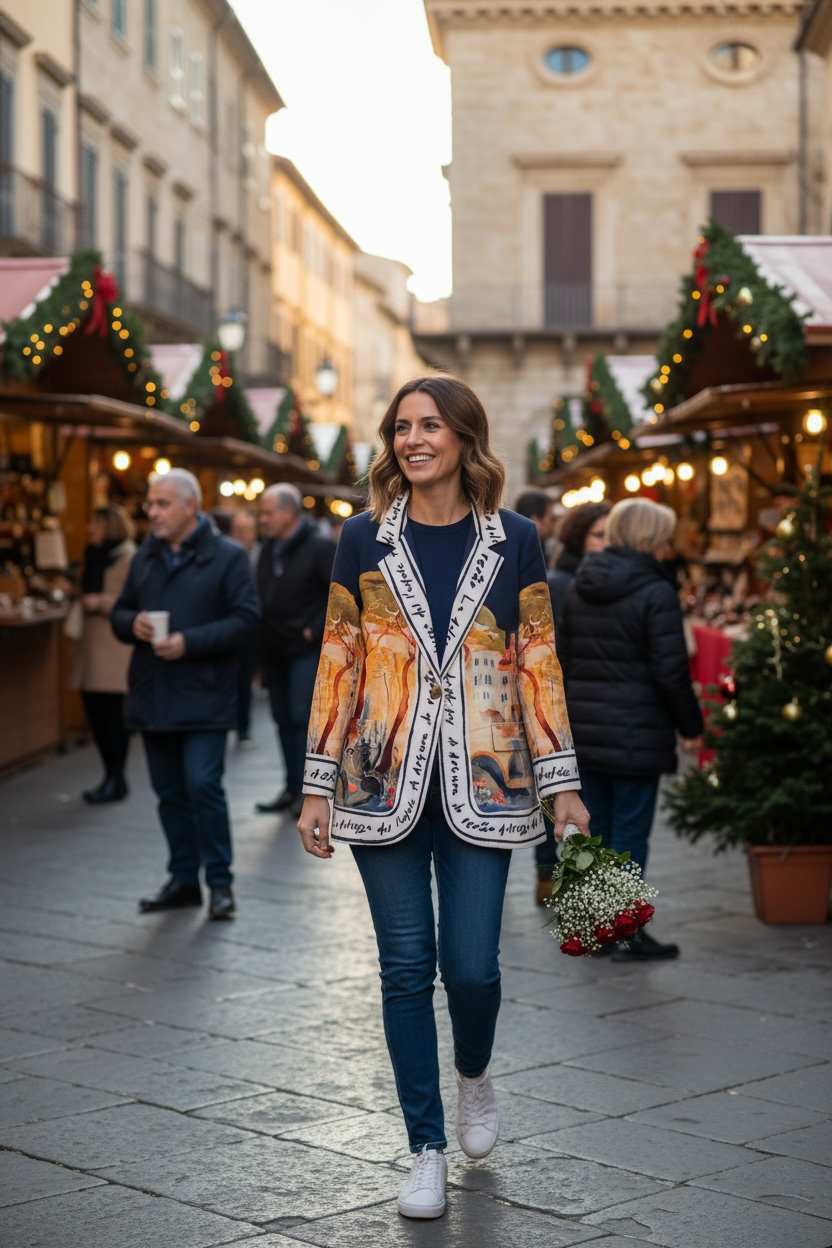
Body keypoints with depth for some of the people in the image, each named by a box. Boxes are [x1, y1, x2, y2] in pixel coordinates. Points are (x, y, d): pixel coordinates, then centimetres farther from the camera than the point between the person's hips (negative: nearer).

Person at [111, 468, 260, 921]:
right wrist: (132, 624, -6)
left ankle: (220, 882, 2)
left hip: (203, 696, -6)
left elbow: (245, 618, -11)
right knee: (169, 791, 10)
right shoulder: (145, 557, 13)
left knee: (203, 785, -10)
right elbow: (119, 612, 18)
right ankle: (183, 880, 20)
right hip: (153, 695, 6)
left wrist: (190, 642, -20)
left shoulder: (226, 556, -5)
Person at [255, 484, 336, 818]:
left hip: (306, 649, -7)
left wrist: (317, 630, -15)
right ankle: (293, 788, 17)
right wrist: (262, 638, 6)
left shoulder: (320, 548, -10)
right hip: (275, 650, 7)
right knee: (284, 720, 10)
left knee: (303, 718, -8)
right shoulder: (269, 549, 12)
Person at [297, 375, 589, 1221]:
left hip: (481, 784, 0)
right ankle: (426, 1149, 18)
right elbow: (337, 664, 4)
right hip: (387, 783, 1)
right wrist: (318, 787, 2)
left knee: (471, 966, -3)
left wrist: (562, 785, 0)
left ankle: (473, 1075, 32)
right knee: (407, 968, 4)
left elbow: (538, 665, 4)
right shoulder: (364, 539, 3)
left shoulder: (513, 541, 2)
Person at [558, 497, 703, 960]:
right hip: (637, 732, -7)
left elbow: (565, 657, 13)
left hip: (586, 727, 7)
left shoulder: (580, 587, 9)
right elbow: (671, 670, -13)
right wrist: (691, 726, -3)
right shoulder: (656, 592, -13)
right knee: (630, 831, -1)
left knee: (595, 829, 14)